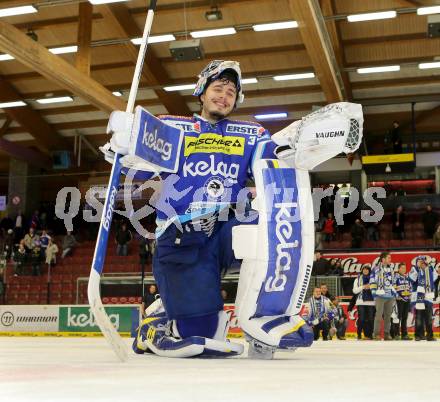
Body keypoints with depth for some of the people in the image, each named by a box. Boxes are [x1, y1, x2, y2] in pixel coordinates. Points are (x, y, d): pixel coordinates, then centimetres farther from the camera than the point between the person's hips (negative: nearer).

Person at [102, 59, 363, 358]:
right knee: (198, 333, -18)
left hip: (231, 231, 3)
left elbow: (284, 151, 0)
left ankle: (267, 314, -23)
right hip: (182, 239, -2)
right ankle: (161, 321, 20)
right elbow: (139, 165, 0)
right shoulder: (174, 129, 13)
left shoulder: (250, 135, 17)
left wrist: (326, 131, -18)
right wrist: (125, 139, -20)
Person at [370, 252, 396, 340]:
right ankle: (376, 334, -3)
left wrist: (394, 293, 18)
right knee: (379, 315, -8)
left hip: (390, 296, 6)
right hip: (380, 296, -6)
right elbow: (372, 282, -6)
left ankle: (386, 333, 14)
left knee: (388, 315, 8)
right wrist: (374, 293, -11)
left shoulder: (391, 269, 15)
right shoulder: (376, 269, -5)